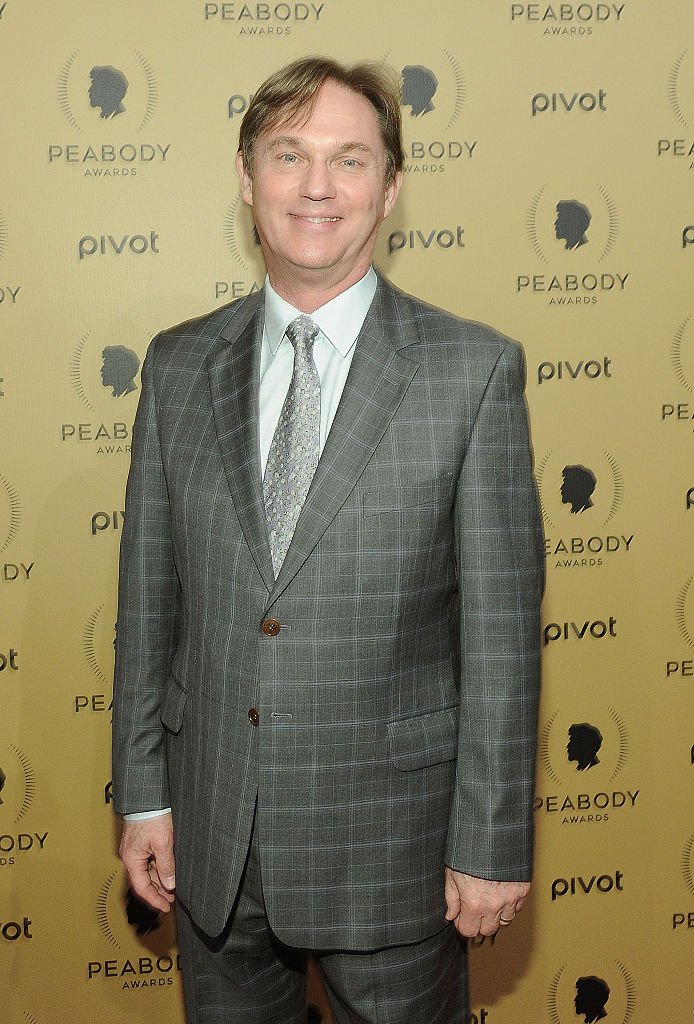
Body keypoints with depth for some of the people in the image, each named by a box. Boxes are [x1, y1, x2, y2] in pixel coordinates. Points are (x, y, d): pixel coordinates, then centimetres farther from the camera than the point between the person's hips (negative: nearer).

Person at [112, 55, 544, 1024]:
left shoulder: (475, 369, -9)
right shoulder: (178, 366, 2)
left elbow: (501, 628, -9)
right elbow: (148, 597, 5)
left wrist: (493, 844, -9)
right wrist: (144, 796, 5)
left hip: (387, 834, -3)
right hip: (213, 832, 3)